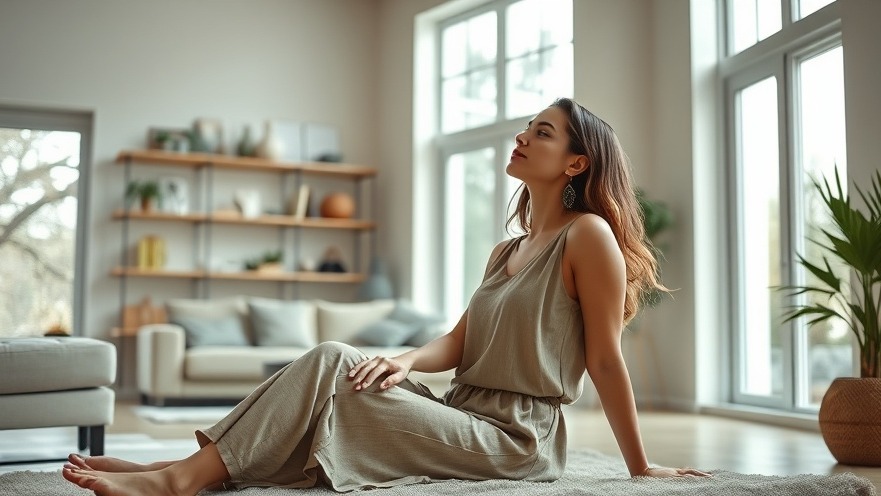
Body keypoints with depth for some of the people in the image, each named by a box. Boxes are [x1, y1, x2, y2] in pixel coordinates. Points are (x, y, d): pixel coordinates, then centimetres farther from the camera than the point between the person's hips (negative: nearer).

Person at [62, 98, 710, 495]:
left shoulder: (588, 235, -6)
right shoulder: (507, 251, 19)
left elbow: (606, 358, -8)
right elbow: (459, 344, 10)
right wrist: (407, 361, -11)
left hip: (515, 439, -7)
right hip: (468, 416, 7)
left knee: (332, 370, -20)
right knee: (334, 358, -12)